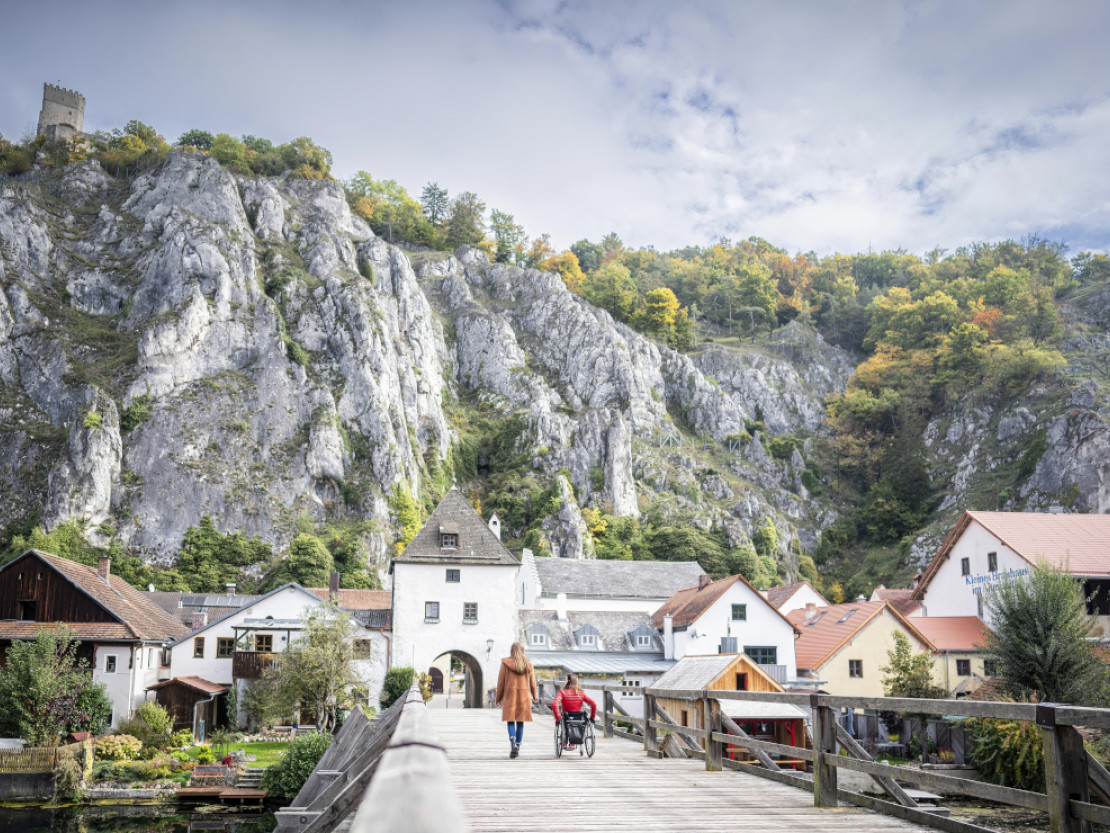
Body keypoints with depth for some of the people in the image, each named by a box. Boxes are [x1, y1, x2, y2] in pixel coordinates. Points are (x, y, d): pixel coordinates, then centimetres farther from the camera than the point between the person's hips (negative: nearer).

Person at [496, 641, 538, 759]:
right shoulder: (528, 664, 3)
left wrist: (498, 698, 8)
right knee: (520, 722, 10)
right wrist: (535, 696, 25)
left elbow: (501, 682, -1)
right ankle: (518, 746, 10)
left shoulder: (505, 663, -3)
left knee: (510, 721, 0)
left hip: (509, 695, -2)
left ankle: (513, 742, -23)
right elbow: (532, 682, 10)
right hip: (524, 696, 2)